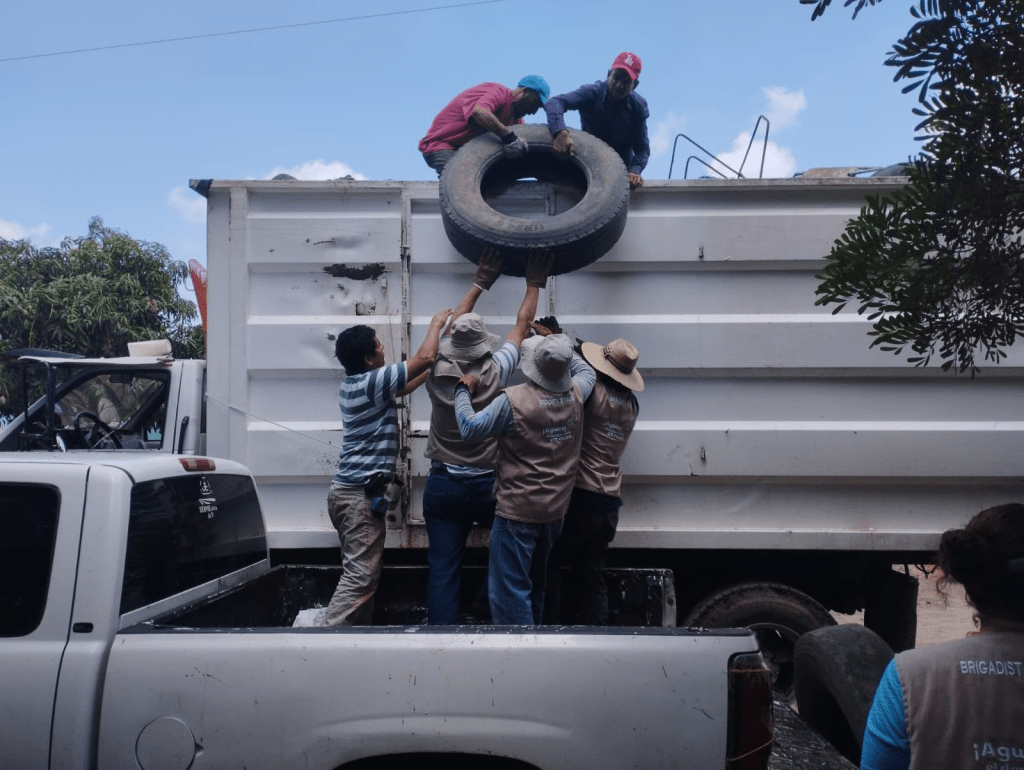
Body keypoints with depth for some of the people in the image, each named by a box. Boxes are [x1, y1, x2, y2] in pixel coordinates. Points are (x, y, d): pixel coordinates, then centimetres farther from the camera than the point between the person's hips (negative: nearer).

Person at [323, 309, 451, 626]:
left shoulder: (351, 384, 13)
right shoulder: (372, 381, -14)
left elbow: (403, 387, 27)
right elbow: (424, 357, -13)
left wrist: (434, 367, 25)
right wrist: (436, 323, 3)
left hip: (348, 490, 10)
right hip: (361, 493, -10)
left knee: (363, 573, 13)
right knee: (360, 576, -10)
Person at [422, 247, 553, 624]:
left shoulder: (437, 373, -4)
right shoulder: (495, 372, -10)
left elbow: (453, 326, 13)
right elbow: (522, 325, 3)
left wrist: (480, 282, 21)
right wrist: (534, 284, 17)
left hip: (442, 484, 2)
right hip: (487, 484, -2)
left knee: (442, 569, 2)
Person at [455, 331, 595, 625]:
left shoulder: (513, 399, -20)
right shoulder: (575, 393, -3)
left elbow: (470, 428, -14)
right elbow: (586, 370, 20)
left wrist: (464, 391, 0)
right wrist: (557, 344, 22)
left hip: (518, 511, -7)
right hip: (555, 510, 7)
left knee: (509, 589, 0)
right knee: (535, 583, 24)